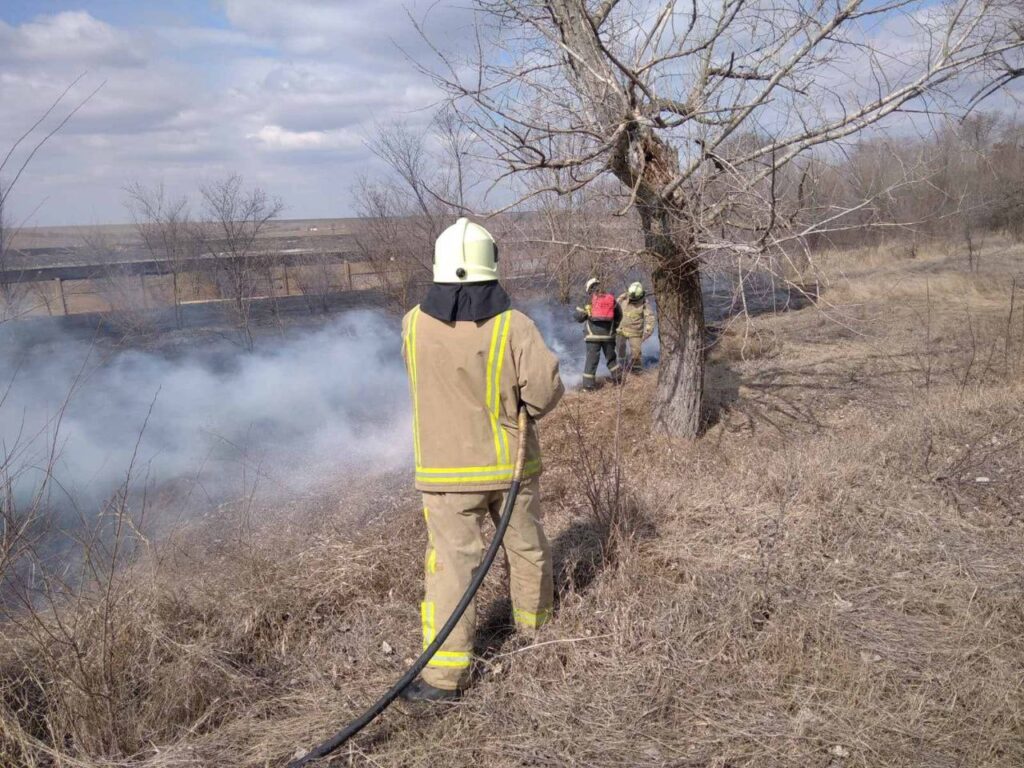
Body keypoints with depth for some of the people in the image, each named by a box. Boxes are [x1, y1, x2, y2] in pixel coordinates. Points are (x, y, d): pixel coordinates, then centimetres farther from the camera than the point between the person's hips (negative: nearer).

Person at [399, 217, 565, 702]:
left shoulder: (414, 325, -10)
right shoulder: (513, 326, -15)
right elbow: (546, 389, -15)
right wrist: (518, 411, 5)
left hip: (446, 470, 0)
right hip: (511, 464, 1)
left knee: (452, 562, 1)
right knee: (526, 548, 21)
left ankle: (444, 674, -1)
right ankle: (535, 623, 41)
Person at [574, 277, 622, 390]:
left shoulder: (589, 300, -2)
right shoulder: (611, 299, 7)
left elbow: (579, 317, -3)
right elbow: (619, 315, 17)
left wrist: (575, 313, 19)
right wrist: (614, 327, 30)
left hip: (593, 335, -2)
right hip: (608, 335, 2)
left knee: (592, 359, 2)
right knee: (610, 357, 19)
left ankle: (588, 383, 0)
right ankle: (618, 378, 23)